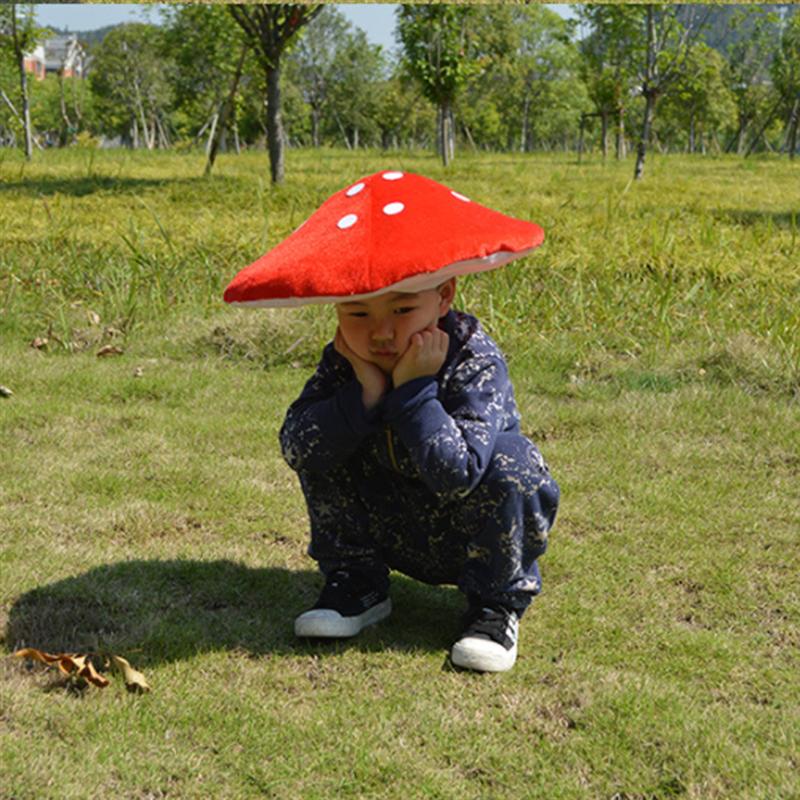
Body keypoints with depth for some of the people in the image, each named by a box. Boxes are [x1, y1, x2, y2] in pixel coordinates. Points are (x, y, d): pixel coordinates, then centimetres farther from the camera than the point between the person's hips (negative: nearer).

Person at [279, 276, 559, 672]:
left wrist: (414, 388, -39)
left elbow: (458, 474, -39)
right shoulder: (344, 359, -13)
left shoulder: (477, 362, -27)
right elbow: (294, 449, -24)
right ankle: (356, 584, 3)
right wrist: (366, 394, -34)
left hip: (475, 536, -3)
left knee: (511, 463, -32)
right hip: (396, 534, 4)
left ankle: (497, 603, -10)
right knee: (323, 443, -14)